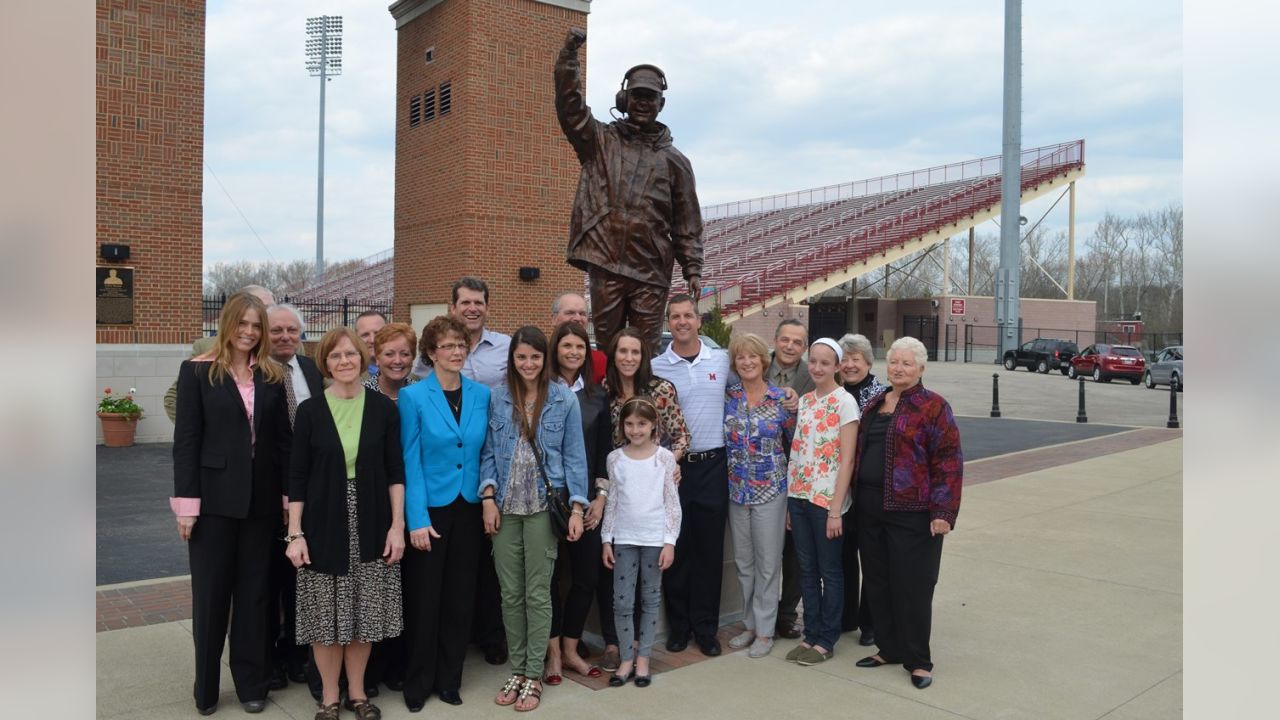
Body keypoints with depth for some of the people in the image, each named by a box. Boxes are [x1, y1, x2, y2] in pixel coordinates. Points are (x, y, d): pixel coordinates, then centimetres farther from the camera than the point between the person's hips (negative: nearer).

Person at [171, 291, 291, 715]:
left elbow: (283, 438, 6)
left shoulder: (272, 375, 7)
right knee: (210, 593, 8)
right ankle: (206, 688, 24)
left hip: (261, 499, 3)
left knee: (255, 592, 11)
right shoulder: (198, 371, -2)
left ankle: (251, 683, 24)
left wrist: (289, 494, 1)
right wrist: (187, 500, -11)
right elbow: (186, 439, -6)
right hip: (215, 497, -3)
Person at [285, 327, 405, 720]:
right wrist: (295, 533, -6)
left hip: (371, 527, 1)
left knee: (364, 612, 9)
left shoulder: (384, 408, -1)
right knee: (326, 614, 6)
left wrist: (397, 525, -4)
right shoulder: (310, 410, -3)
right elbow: (297, 476, -1)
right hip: (324, 527, 0)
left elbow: (395, 470, 1)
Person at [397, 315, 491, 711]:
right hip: (430, 509, -3)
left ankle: (449, 679, 27)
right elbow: (410, 461, -10)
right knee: (423, 600, 6)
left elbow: (484, 453, 8)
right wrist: (417, 520, -15)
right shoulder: (413, 397, -8)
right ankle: (417, 683, 24)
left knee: (460, 598, 12)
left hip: (469, 509, 3)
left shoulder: (481, 395, 2)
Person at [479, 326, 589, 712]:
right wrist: (488, 497, -5)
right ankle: (517, 670, 22)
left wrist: (576, 507, -5)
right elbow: (488, 453, 6)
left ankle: (533, 675, 16)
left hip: (544, 506, -2)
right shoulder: (497, 398, 3)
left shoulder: (564, 399, -1)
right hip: (505, 507, 2)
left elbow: (574, 455, 0)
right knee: (510, 593, 8)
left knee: (538, 593, 4)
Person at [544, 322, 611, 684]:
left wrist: (601, 497, 2)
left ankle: (571, 650, 23)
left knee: (587, 576, 6)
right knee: (551, 573, 5)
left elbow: (604, 450, 9)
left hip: (586, 499, 4)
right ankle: (553, 653, 19)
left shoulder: (598, 395, 8)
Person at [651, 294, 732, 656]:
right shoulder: (655, 368, 0)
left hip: (712, 464, 1)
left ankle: (706, 627, 19)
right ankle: (678, 625, 21)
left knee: (710, 548, 7)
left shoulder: (722, 360, 5)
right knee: (676, 548, 6)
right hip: (672, 466, -1)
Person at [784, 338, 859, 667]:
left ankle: (826, 640, 18)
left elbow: (847, 459, -12)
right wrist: (789, 500, 9)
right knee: (807, 570, 13)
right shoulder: (803, 401, 9)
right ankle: (811, 635, 24)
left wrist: (835, 509, -15)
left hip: (826, 499, -6)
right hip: (798, 495, 6)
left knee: (829, 571, 7)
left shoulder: (844, 402, -9)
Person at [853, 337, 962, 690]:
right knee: (877, 581, 13)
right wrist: (857, 500, 16)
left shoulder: (933, 406, -7)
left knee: (912, 586, 1)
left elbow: (948, 461, -11)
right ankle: (889, 648, 28)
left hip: (911, 513, -6)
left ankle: (918, 661, 15)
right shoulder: (874, 404, 14)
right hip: (870, 509, 7)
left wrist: (943, 511, -17)